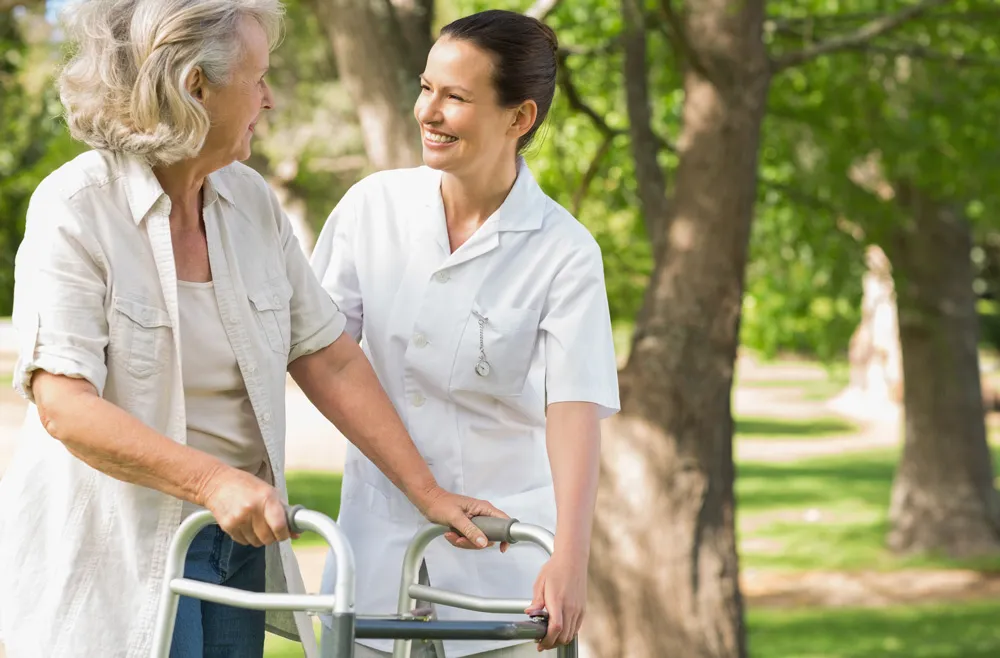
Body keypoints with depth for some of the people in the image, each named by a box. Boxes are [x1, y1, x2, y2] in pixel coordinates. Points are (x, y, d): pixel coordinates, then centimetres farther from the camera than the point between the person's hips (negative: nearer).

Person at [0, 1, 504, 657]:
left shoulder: (252, 202, 5)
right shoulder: (76, 209, -14)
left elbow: (330, 360, 7)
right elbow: (64, 406, -23)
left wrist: (428, 492, 2)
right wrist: (213, 481, -32)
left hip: (238, 537, 6)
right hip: (114, 550, -6)